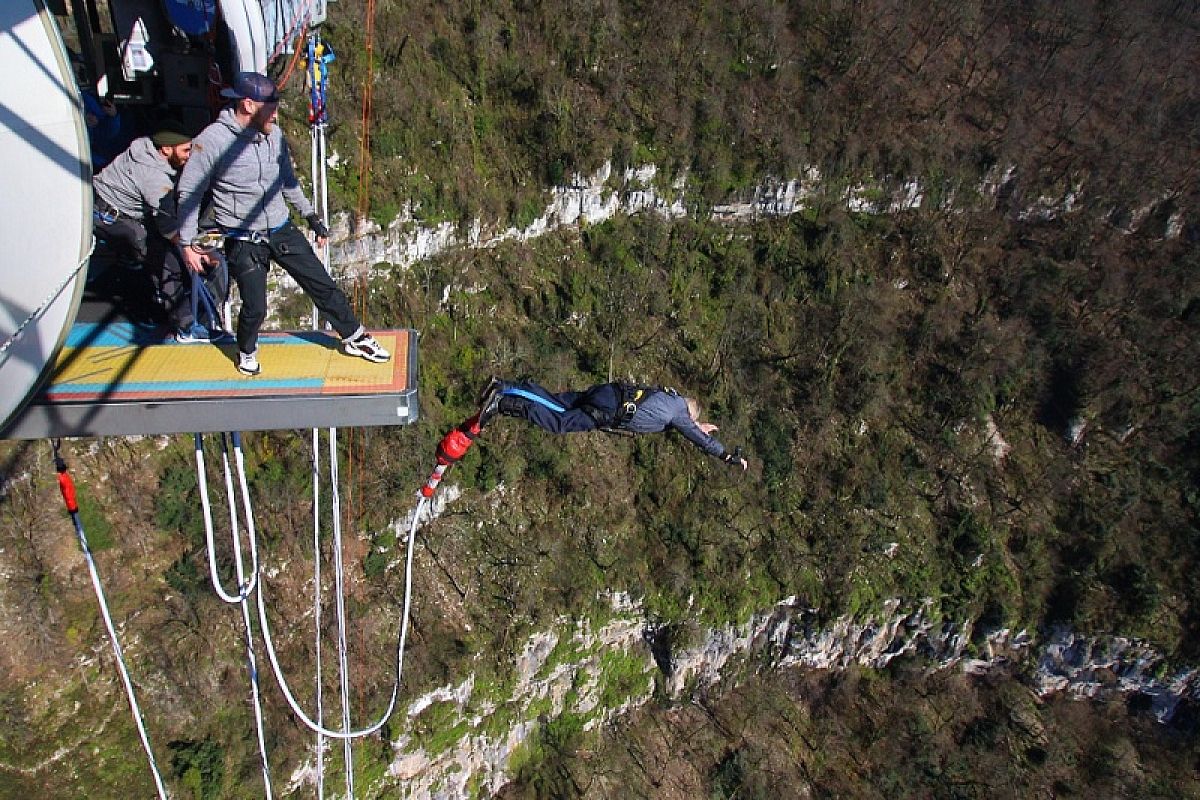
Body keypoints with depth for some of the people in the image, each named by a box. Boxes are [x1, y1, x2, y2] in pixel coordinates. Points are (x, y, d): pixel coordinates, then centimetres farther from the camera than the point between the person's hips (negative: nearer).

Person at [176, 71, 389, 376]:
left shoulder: (273, 134, 1)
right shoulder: (213, 139, -16)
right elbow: (189, 192, -8)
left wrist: (311, 216, 19)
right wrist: (188, 242, -8)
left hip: (282, 230, 5)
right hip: (244, 241, -5)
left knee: (323, 285, 8)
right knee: (255, 308, -4)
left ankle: (355, 338, 25)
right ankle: (247, 351, 28)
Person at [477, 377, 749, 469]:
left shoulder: (672, 396, 23)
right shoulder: (679, 415, 2)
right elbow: (701, 441, 1)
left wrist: (698, 426, 47)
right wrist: (730, 456, 8)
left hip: (608, 393, 8)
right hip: (608, 413, -8)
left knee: (555, 403, 8)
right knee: (558, 421, -9)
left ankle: (504, 388, 1)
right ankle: (502, 404, -19)